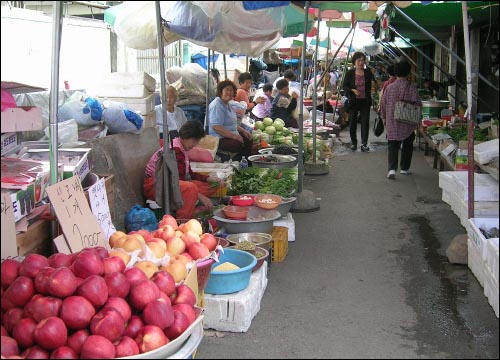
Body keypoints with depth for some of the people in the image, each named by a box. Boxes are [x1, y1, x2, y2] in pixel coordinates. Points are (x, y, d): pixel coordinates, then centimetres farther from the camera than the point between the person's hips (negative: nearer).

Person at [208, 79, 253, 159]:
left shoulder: (227, 105, 19)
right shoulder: (217, 105, -15)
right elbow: (216, 127, -25)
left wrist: (243, 131, 13)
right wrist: (233, 136, -26)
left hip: (231, 136, 11)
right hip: (219, 139, -11)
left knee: (249, 140, 3)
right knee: (241, 145, -28)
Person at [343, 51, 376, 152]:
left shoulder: (368, 72, 5)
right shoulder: (349, 73, 1)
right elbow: (345, 86, 0)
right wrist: (353, 90, -14)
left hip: (365, 101, 0)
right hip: (353, 101, 0)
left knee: (365, 122, -6)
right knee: (352, 122, 7)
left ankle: (364, 144, -7)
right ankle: (353, 143, 21)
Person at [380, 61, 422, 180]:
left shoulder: (389, 87, 0)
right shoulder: (411, 88, -8)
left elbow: (383, 104, 7)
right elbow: (417, 104, -9)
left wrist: (384, 118, 21)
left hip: (392, 123, 1)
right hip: (408, 123, -1)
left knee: (393, 146, 1)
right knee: (407, 146, 16)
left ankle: (392, 169, -16)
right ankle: (404, 168, 24)